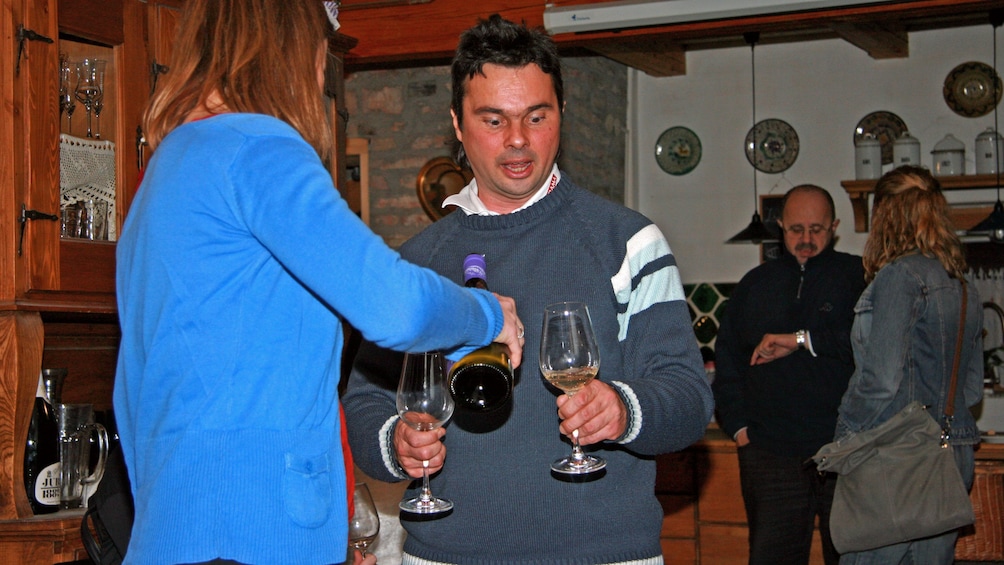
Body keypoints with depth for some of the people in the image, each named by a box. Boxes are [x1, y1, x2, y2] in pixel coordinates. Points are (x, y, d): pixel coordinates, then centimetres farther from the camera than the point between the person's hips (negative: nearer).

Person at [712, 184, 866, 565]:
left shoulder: (858, 277, 5)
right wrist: (738, 426, 8)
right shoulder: (755, 285, 17)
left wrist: (802, 339, -13)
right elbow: (727, 360, 19)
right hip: (770, 454, 3)